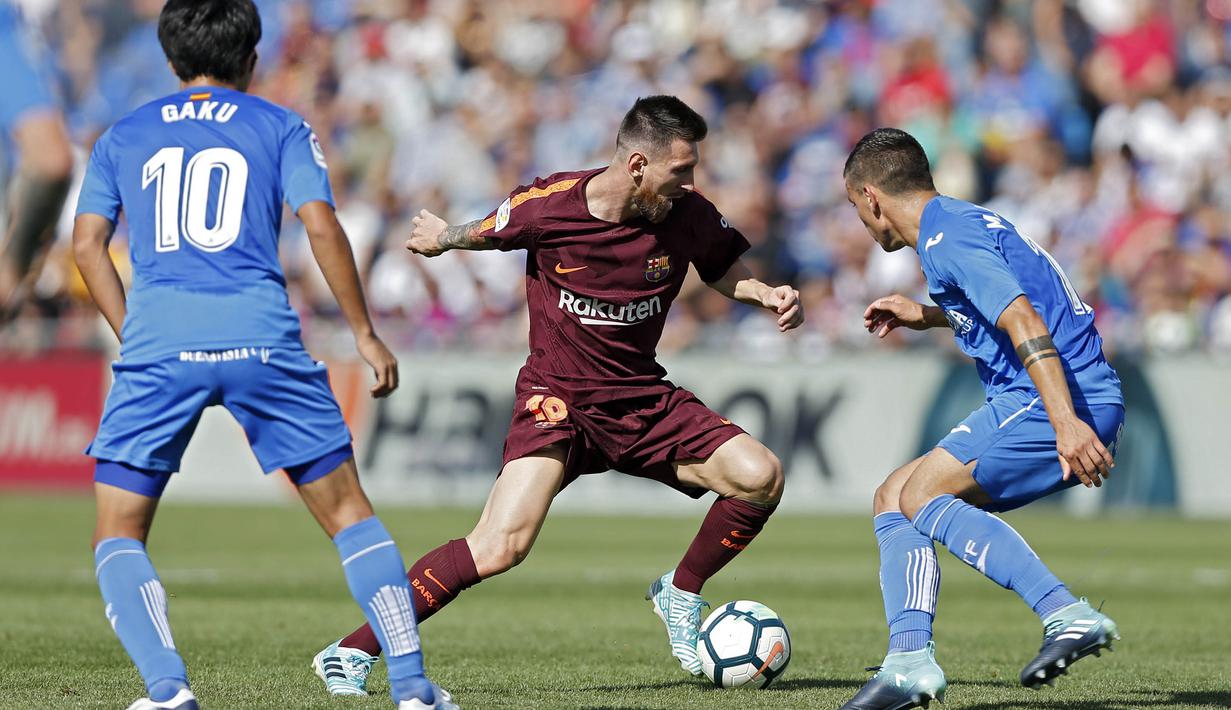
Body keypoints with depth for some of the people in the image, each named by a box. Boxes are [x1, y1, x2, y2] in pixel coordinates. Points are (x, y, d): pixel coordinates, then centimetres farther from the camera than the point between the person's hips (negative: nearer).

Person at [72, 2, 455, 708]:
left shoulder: (123, 136, 20)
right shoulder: (281, 128, 14)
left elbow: (88, 244, 13)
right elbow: (322, 227, 3)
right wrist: (365, 333, 8)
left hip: (158, 339, 0)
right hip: (260, 335, 0)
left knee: (119, 535, 8)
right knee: (347, 509, 11)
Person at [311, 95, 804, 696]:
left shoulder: (688, 216, -7)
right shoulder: (546, 206, -17)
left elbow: (724, 269, 14)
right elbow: (483, 234, 6)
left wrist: (768, 296, -5)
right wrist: (440, 236, 24)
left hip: (643, 398, 4)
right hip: (556, 396, -4)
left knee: (761, 478, -16)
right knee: (503, 545, -24)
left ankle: (680, 594, 12)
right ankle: (352, 653, -14)